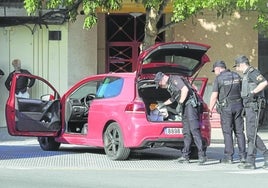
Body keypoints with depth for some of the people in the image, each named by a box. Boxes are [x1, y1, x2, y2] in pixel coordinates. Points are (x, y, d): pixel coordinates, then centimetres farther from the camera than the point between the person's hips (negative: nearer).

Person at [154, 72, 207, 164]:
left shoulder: (175, 79, -4)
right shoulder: (169, 86, 25)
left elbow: (185, 89, -19)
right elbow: (173, 98, 43)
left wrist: (180, 104, -16)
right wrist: (163, 104, 51)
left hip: (190, 104, -10)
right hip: (185, 108, 10)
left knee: (194, 130, -17)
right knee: (186, 132, 7)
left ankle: (202, 155, -22)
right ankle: (185, 156, 8)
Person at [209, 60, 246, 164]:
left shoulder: (219, 78, -6)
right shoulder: (237, 76, 10)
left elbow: (214, 96, -10)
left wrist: (210, 109, -2)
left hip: (226, 107, -5)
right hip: (238, 105, 5)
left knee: (227, 132, 0)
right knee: (239, 132, 8)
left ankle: (228, 156, -1)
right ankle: (243, 156, 7)